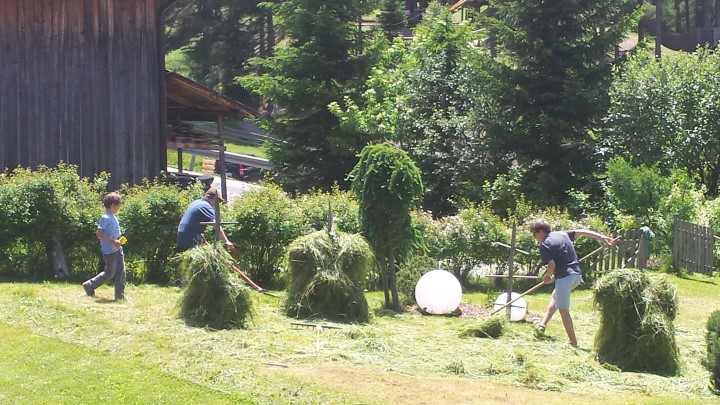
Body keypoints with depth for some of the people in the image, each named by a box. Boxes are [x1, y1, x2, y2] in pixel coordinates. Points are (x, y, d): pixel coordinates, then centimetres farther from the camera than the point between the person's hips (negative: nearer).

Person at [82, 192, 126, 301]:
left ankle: (120, 296, 9)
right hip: (109, 251, -9)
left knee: (121, 272, 5)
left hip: (118, 249, 9)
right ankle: (89, 286, 16)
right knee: (109, 273, 0)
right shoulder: (105, 218, -16)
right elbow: (98, 233, -23)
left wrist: (119, 239, 10)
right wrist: (113, 241, -25)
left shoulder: (114, 217, 13)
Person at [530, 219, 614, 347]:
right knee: (555, 296, 29)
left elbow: (552, 265, -15)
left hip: (564, 277, -9)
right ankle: (543, 324, 30)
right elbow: (582, 232, 17)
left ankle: (573, 342, 2)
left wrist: (547, 276, 5)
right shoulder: (562, 234, 14)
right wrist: (602, 237, 20)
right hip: (577, 275, 9)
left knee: (563, 310, 1)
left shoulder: (545, 245, -8)